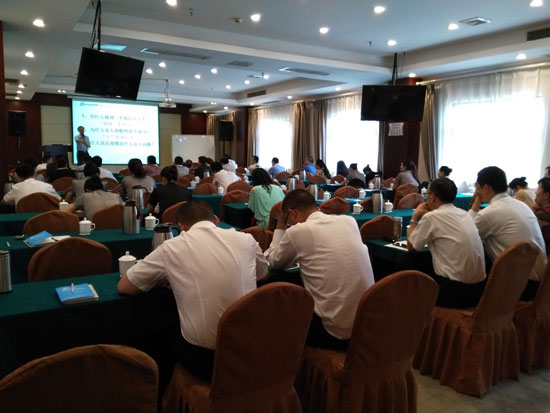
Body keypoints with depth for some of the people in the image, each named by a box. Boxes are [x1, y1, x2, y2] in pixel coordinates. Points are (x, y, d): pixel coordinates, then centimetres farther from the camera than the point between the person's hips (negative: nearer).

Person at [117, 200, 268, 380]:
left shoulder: (172, 248, -5)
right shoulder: (245, 239, 1)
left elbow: (123, 287, 6)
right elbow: (262, 273, 21)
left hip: (204, 358, -3)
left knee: (168, 333, 30)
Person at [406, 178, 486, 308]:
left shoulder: (432, 216, -13)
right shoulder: (463, 213, 8)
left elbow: (411, 246, 0)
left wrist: (415, 217, 9)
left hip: (456, 290, -7)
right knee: (424, 269, 24)